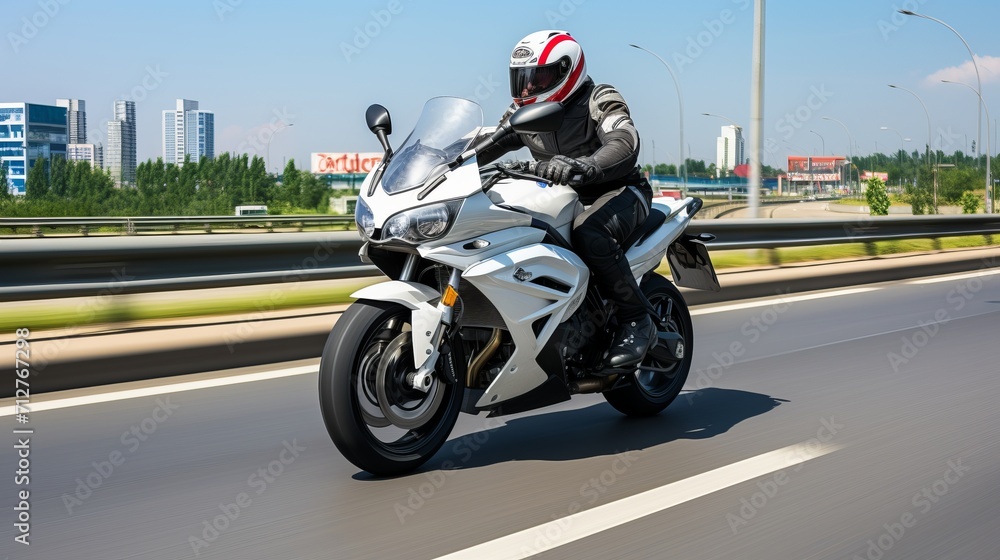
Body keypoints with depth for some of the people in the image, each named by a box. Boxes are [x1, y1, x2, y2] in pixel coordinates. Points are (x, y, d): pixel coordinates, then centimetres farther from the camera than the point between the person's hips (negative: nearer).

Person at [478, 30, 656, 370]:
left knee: (589, 234, -39)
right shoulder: (524, 111, 10)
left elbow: (625, 144, -29)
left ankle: (636, 321, -25)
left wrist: (584, 167, -49)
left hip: (617, 192, -7)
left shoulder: (599, 101, -11)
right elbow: (486, 143, 8)